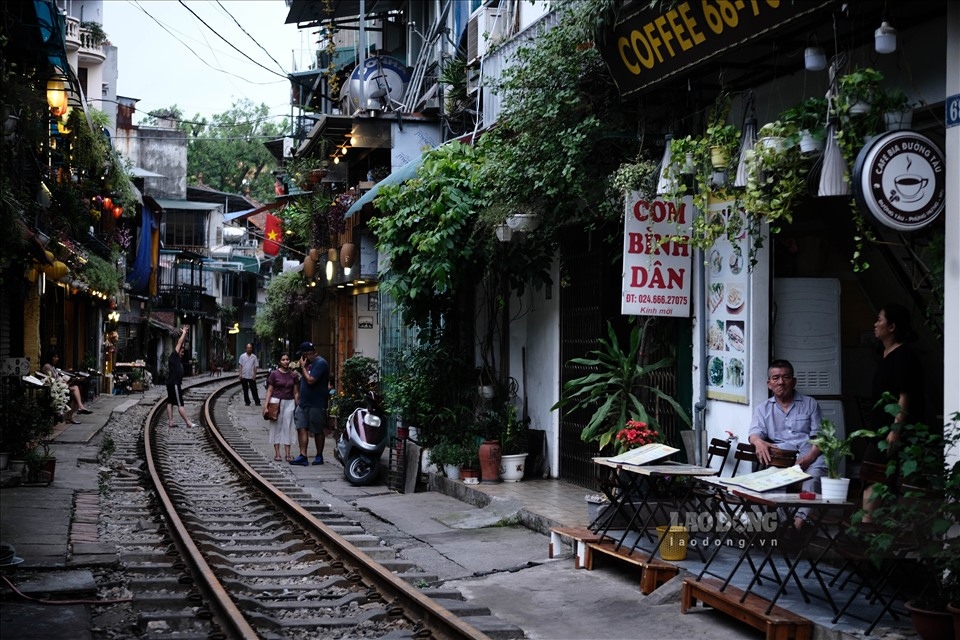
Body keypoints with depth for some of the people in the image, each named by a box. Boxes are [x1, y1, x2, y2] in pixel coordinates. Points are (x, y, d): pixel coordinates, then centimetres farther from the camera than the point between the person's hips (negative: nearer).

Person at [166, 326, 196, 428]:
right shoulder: (173, 356, -9)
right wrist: (184, 333, -3)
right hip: (174, 384, -10)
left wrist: (184, 334, 17)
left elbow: (182, 343, 20)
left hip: (173, 384, 10)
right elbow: (179, 343, -9)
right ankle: (188, 422, -8)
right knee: (180, 404, -8)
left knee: (170, 402, 7)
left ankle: (170, 421, 7)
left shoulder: (178, 358, 14)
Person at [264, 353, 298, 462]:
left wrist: (298, 406, 6)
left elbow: (296, 392, 9)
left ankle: (287, 454, 5)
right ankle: (277, 454, 5)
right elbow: (269, 390, -1)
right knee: (276, 427, 1)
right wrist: (265, 405, -7)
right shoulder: (274, 374, -1)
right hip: (276, 401, -2)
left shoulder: (293, 375, 6)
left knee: (288, 427, 2)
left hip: (289, 403, 2)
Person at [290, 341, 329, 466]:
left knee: (317, 431, 3)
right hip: (304, 403, 9)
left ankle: (319, 456, 15)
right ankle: (303, 457, -3)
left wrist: (303, 367, -13)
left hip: (316, 404, -9)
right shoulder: (309, 363, 15)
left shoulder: (320, 363, -14)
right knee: (302, 428, -1)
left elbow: (310, 380, -21)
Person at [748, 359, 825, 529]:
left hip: (809, 455, 0)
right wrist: (759, 442, -21)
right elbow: (755, 433, 7)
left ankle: (800, 518, -53)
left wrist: (807, 459, -14)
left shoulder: (810, 404, 18)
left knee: (815, 471, -36)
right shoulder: (763, 409, 22)